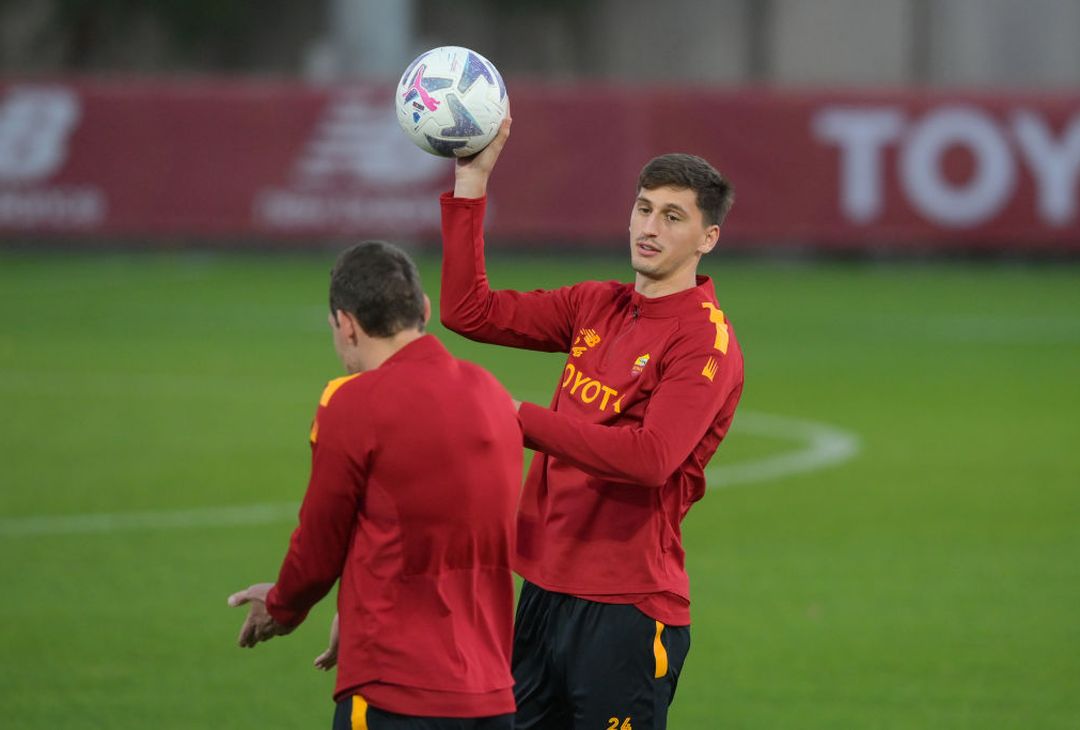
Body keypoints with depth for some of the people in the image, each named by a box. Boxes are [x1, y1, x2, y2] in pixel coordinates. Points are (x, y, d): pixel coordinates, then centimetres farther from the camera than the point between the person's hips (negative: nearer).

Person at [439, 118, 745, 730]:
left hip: (626, 609, -7)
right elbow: (470, 311, 11)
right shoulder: (597, 307, 12)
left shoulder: (705, 342, -12)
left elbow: (650, 458, -25)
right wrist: (471, 183, 7)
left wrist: (521, 419, -24)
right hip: (547, 589, 7)